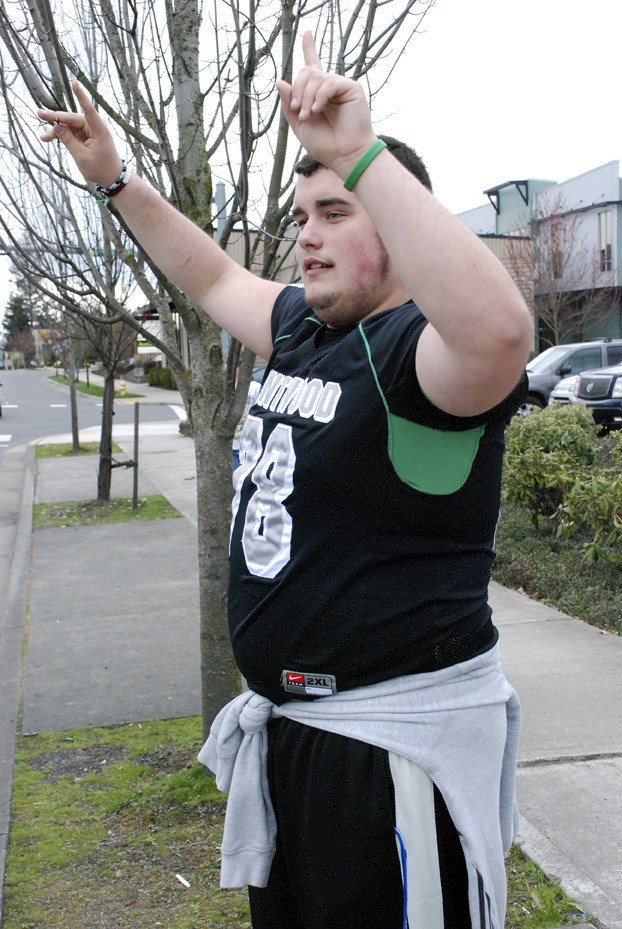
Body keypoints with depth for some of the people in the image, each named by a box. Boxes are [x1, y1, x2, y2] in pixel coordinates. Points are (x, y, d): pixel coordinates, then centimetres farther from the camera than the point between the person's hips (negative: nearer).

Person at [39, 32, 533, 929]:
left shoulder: (417, 348, -19)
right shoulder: (302, 326, 8)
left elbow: (499, 331, -43)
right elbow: (213, 276, 26)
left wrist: (359, 154, -42)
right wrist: (114, 177, 23)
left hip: (398, 738, -9)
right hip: (286, 722, 9)